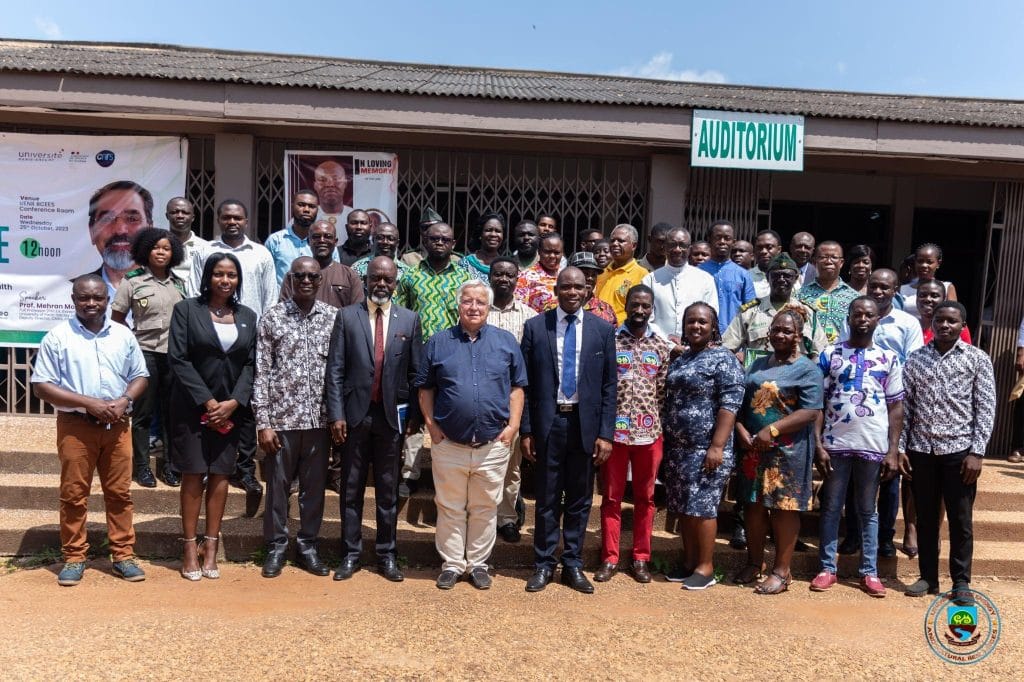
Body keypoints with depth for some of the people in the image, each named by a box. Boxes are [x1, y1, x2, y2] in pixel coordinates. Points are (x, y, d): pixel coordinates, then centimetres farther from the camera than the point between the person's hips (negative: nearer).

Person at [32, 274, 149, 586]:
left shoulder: (123, 335, 6)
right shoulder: (57, 337, -3)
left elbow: (139, 376, 11)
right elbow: (41, 386, -7)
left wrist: (124, 400, -10)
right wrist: (88, 402, -17)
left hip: (117, 426, 3)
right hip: (75, 426, -2)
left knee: (120, 492, 7)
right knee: (74, 495, 5)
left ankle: (123, 555, 16)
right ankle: (74, 558, 17)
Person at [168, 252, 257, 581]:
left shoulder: (248, 316, 8)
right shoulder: (186, 309, -1)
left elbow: (251, 364, 4)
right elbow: (178, 359, -7)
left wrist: (233, 402, -9)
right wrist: (207, 401, -13)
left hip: (231, 408, 3)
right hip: (192, 407, -3)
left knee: (220, 476, 5)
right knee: (193, 475, 2)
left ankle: (211, 548, 13)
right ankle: (190, 549, 10)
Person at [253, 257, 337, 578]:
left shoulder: (334, 317, 3)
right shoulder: (271, 318, -1)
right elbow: (261, 373, -2)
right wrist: (263, 423, -6)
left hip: (319, 418, 2)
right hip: (282, 417, -1)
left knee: (315, 485, 10)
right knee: (278, 485, 9)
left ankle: (308, 546, 25)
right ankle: (276, 546, 25)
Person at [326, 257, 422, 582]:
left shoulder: (409, 319, 4)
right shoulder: (347, 316, 2)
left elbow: (415, 372, 4)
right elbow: (335, 369, -1)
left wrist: (413, 416, 0)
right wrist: (336, 414, -7)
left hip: (392, 415, 0)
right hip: (355, 413, 0)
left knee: (388, 489, 9)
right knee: (351, 488, 8)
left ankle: (387, 555, 20)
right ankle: (351, 553, 20)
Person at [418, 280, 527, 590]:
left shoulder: (506, 341, 4)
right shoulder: (439, 342, 4)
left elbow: (517, 387, 5)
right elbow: (425, 388, 7)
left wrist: (512, 426, -3)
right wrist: (432, 425, -2)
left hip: (493, 445, 0)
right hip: (449, 445, 0)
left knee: (485, 509, 11)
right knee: (450, 509, 10)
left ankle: (478, 564, 26)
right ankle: (452, 564, 24)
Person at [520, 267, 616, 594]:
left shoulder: (603, 329, 2)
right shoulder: (535, 327, 0)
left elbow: (609, 385, 2)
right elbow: (525, 383, 1)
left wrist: (605, 433, -3)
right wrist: (526, 430, -3)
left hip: (585, 423, 1)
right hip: (548, 423, -1)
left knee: (580, 499, 11)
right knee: (547, 498, 8)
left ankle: (573, 565, 25)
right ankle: (543, 564, 22)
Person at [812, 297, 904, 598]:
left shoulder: (889, 359, 5)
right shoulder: (829, 355, 2)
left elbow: (895, 407, 5)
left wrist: (893, 450, -1)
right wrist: (818, 444, -7)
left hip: (873, 446, 1)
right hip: (835, 444, 0)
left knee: (868, 510, 10)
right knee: (831, 508, 7)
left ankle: (869, 571, 19)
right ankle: (828, 568, 16)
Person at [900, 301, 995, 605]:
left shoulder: (978, 359, 0)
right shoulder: (916, 358, 5)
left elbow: (985, 408, -3)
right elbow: (904, 406, 6)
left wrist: (977, 452, -10)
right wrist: (900, 448, 1)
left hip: (959, 450, -2)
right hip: (921, 451, 2)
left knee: (960, 521, 5)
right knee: (925, 518, 11)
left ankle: (961, 582, 18)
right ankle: (928, 577, 23)